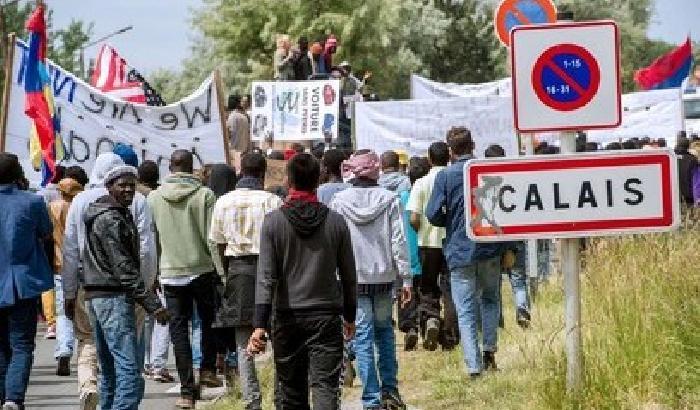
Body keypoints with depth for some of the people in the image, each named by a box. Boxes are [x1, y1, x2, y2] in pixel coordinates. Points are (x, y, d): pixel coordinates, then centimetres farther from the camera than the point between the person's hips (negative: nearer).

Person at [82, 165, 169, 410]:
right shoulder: (111, 219, -13)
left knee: (109, 371, 14)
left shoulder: (120, 215, 18)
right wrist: (152, 304, -22)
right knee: (129, 372, -17)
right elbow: (123, 267, -19)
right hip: (114, 298, -11)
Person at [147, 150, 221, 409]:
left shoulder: (154, 197, 0)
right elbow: (212, 236, -10)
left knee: (179, 328, 3)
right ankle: (207, 370, 17)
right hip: (202, 269, -2)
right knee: (209, 320, 21)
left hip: (170, 273, 2)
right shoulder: (204, 195, -8)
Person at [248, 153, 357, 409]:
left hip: (287, 318, 0)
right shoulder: (335, 222, -1)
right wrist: (350, 317, 21)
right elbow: (349, 275, 7)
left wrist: (260, 325, -12)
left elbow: (266, 276, -10)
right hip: (326, 316, 0)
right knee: (325, 388, -7)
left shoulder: (273, 222, -5)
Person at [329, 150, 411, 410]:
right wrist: (406, 278, 1)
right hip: (384, 276, 1)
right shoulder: (389, 199, -4)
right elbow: (399, 241, -4)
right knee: (384, 330, 18)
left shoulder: (339, 201, -4)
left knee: (363, 336, 1)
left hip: (353, 278, -1)